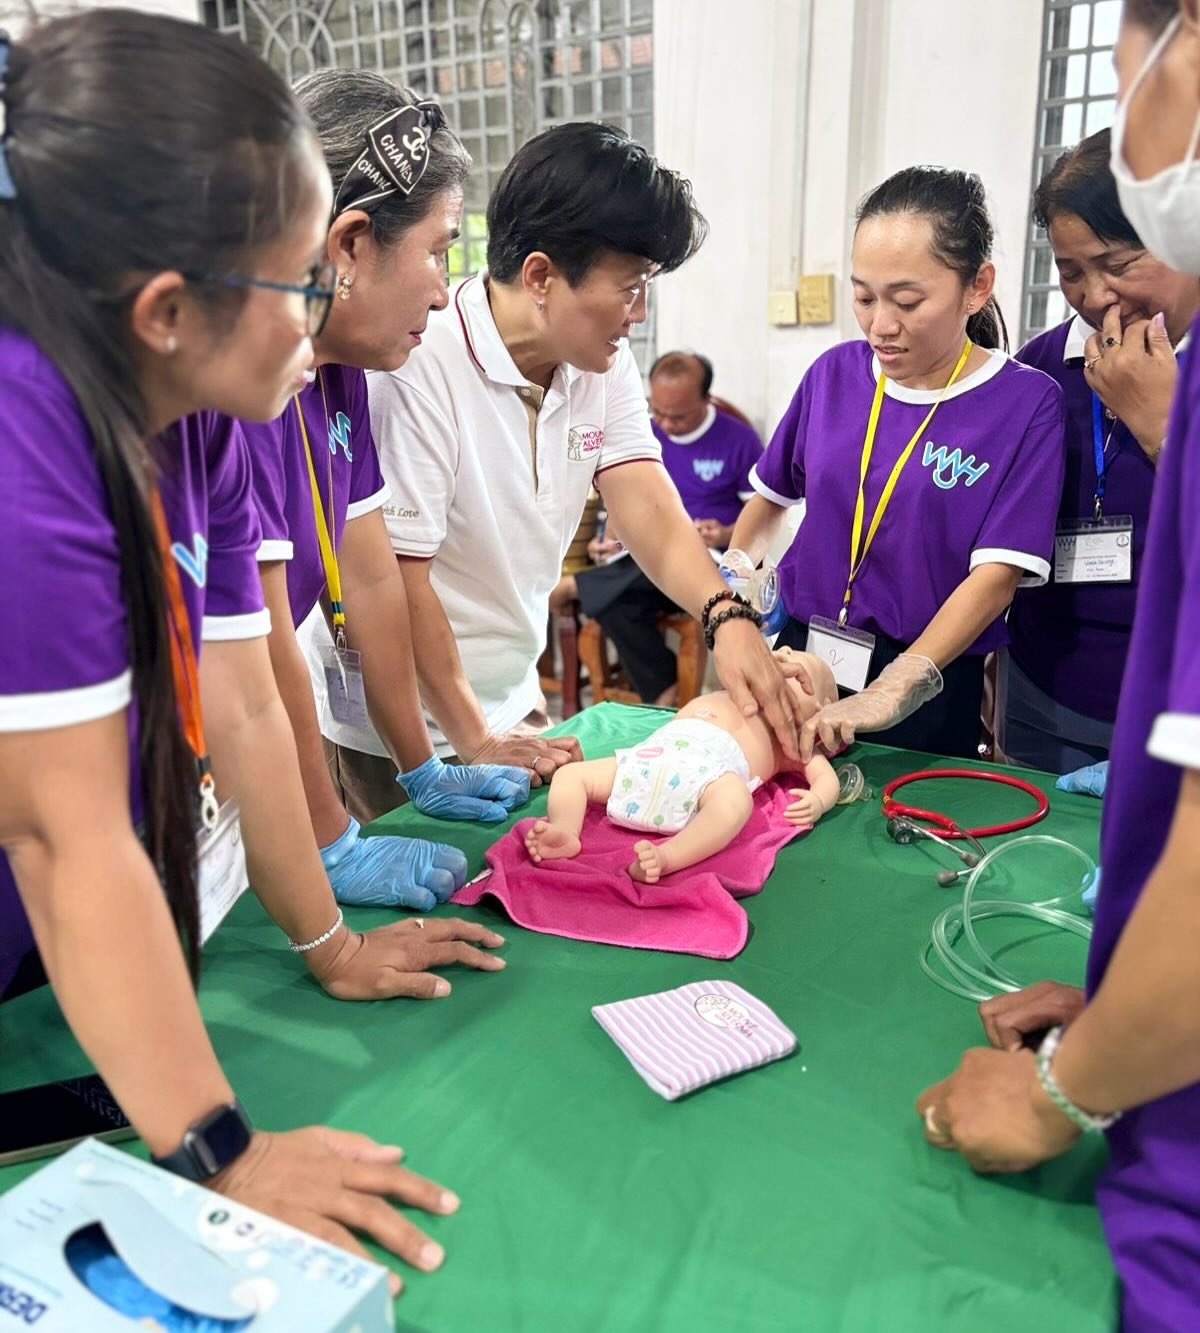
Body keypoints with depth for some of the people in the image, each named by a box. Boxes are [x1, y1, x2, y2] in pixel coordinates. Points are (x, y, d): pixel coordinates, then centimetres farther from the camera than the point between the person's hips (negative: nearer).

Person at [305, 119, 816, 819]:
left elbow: (650, 511, -8)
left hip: (512, 697, 7)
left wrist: (728, 615, -27)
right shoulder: (419, 368, -26)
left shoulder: (604, 363, -1)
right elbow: (399, 577, -23)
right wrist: (474, 741, -18)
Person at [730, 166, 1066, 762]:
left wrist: (893, 690, -30)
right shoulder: (836, 373, 1)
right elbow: (771, 497, 14)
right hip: (801, 657, 4)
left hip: (926, 688, -3)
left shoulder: (1027, 401, -10)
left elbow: (997, 574, -18)